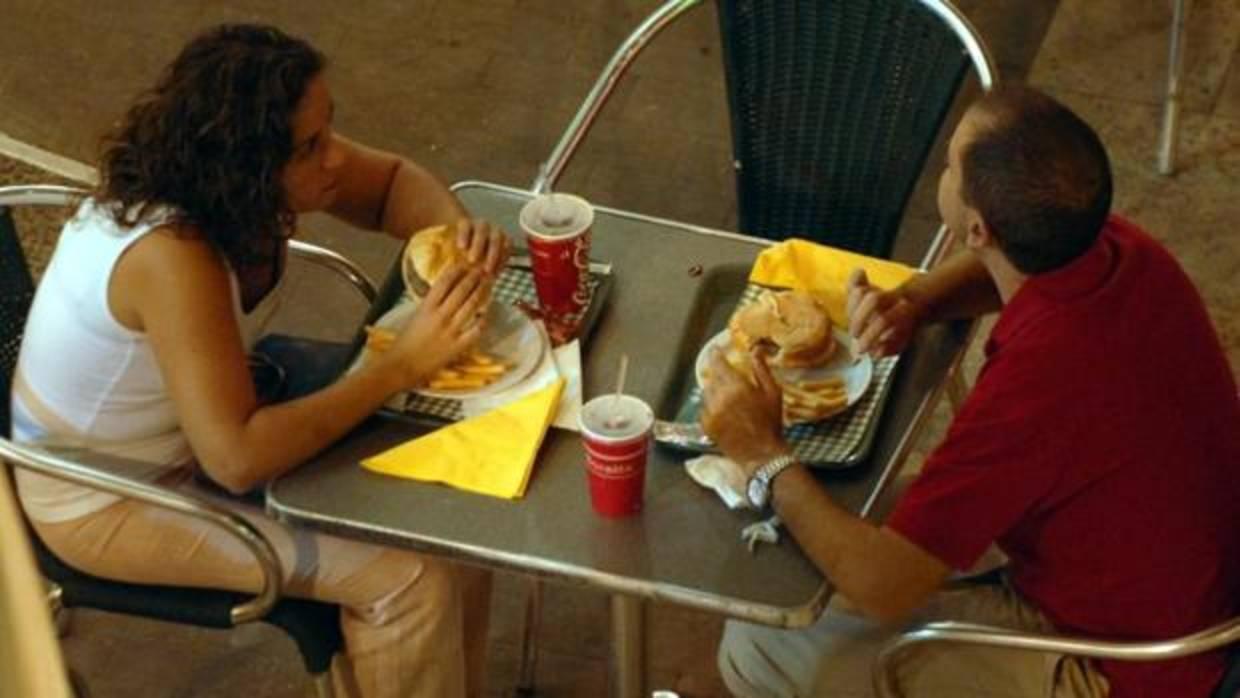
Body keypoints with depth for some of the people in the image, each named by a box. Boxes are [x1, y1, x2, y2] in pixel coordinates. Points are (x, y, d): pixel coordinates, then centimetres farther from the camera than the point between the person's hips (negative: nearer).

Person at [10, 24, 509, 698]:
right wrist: (403, 364, -35)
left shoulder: (242, 174, -16)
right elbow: (238, 459, -38)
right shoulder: (171, 258, -38)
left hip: (197, 423, 8)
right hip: (105, 498, -7)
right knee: (410, 581, -15)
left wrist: (459, 229, -20)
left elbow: (394, 182, 2)